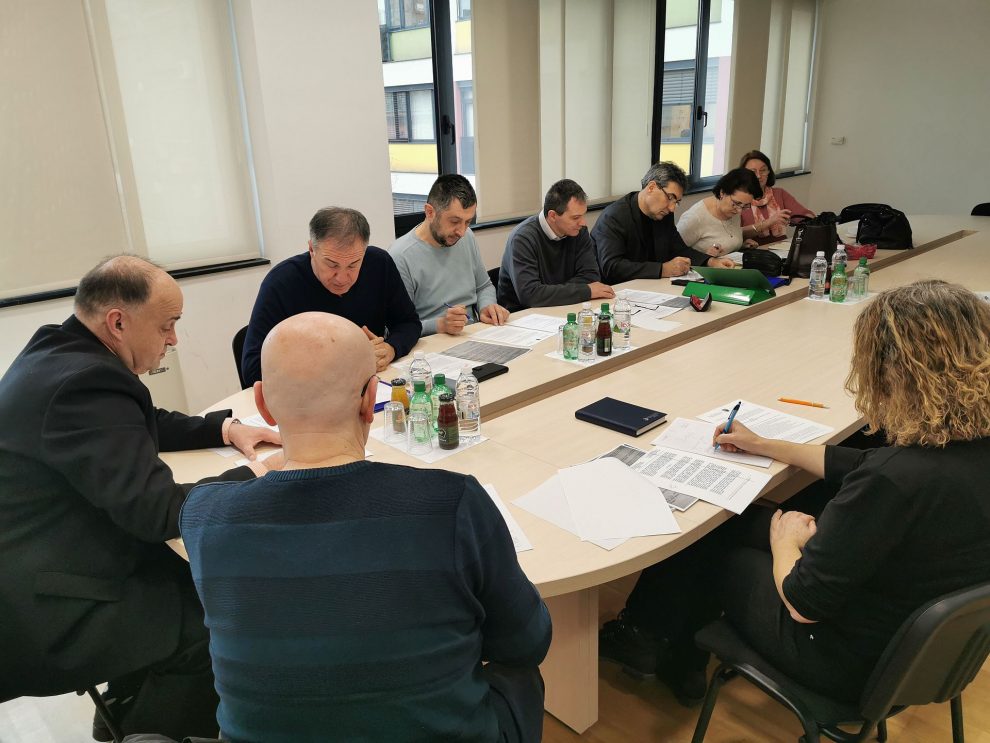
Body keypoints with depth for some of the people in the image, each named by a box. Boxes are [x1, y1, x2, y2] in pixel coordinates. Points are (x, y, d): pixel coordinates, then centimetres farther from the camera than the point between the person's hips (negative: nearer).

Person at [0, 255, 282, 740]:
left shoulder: (61, 352, 4)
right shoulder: (84, 381, -28)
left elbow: (142, 427, 18)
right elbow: (156, 511, -30)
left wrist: (225, 427, 6)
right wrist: (255, 476, -18)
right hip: (42, 613, -10)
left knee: (188, 578, 18)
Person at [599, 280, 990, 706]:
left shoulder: (896, 480, -38)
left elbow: (803, 603, -28)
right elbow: (863, 467, 8)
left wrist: (785, 539, -6)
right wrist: (762, 445, 14)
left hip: (853, 662, -7)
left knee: (705, 547, 12)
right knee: (740, 523, 18)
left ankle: (644, 637, 40)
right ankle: (679, 657, 35)